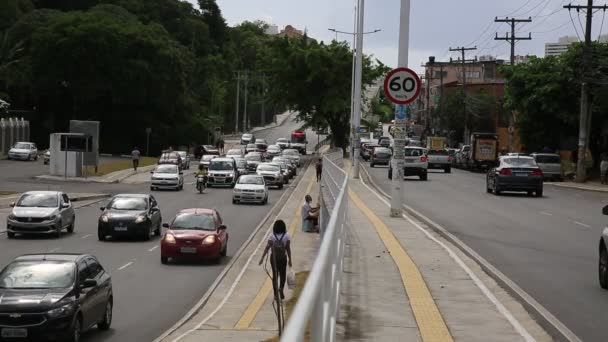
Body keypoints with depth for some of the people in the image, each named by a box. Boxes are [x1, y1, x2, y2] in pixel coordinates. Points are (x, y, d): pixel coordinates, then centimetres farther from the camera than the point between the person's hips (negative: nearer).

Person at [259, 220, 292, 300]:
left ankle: (276, 293, 13)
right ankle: (281, 288, -13)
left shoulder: (272, 236, -6)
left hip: (274, 257, 1)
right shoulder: (286, 236, -6)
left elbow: (267, 247, -10)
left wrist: (262, 258, -7)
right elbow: (288, 248, -6)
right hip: (283, 257, -1)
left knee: (275, 275, 13)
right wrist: (290, 259, 1)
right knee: (283, 274, 12)